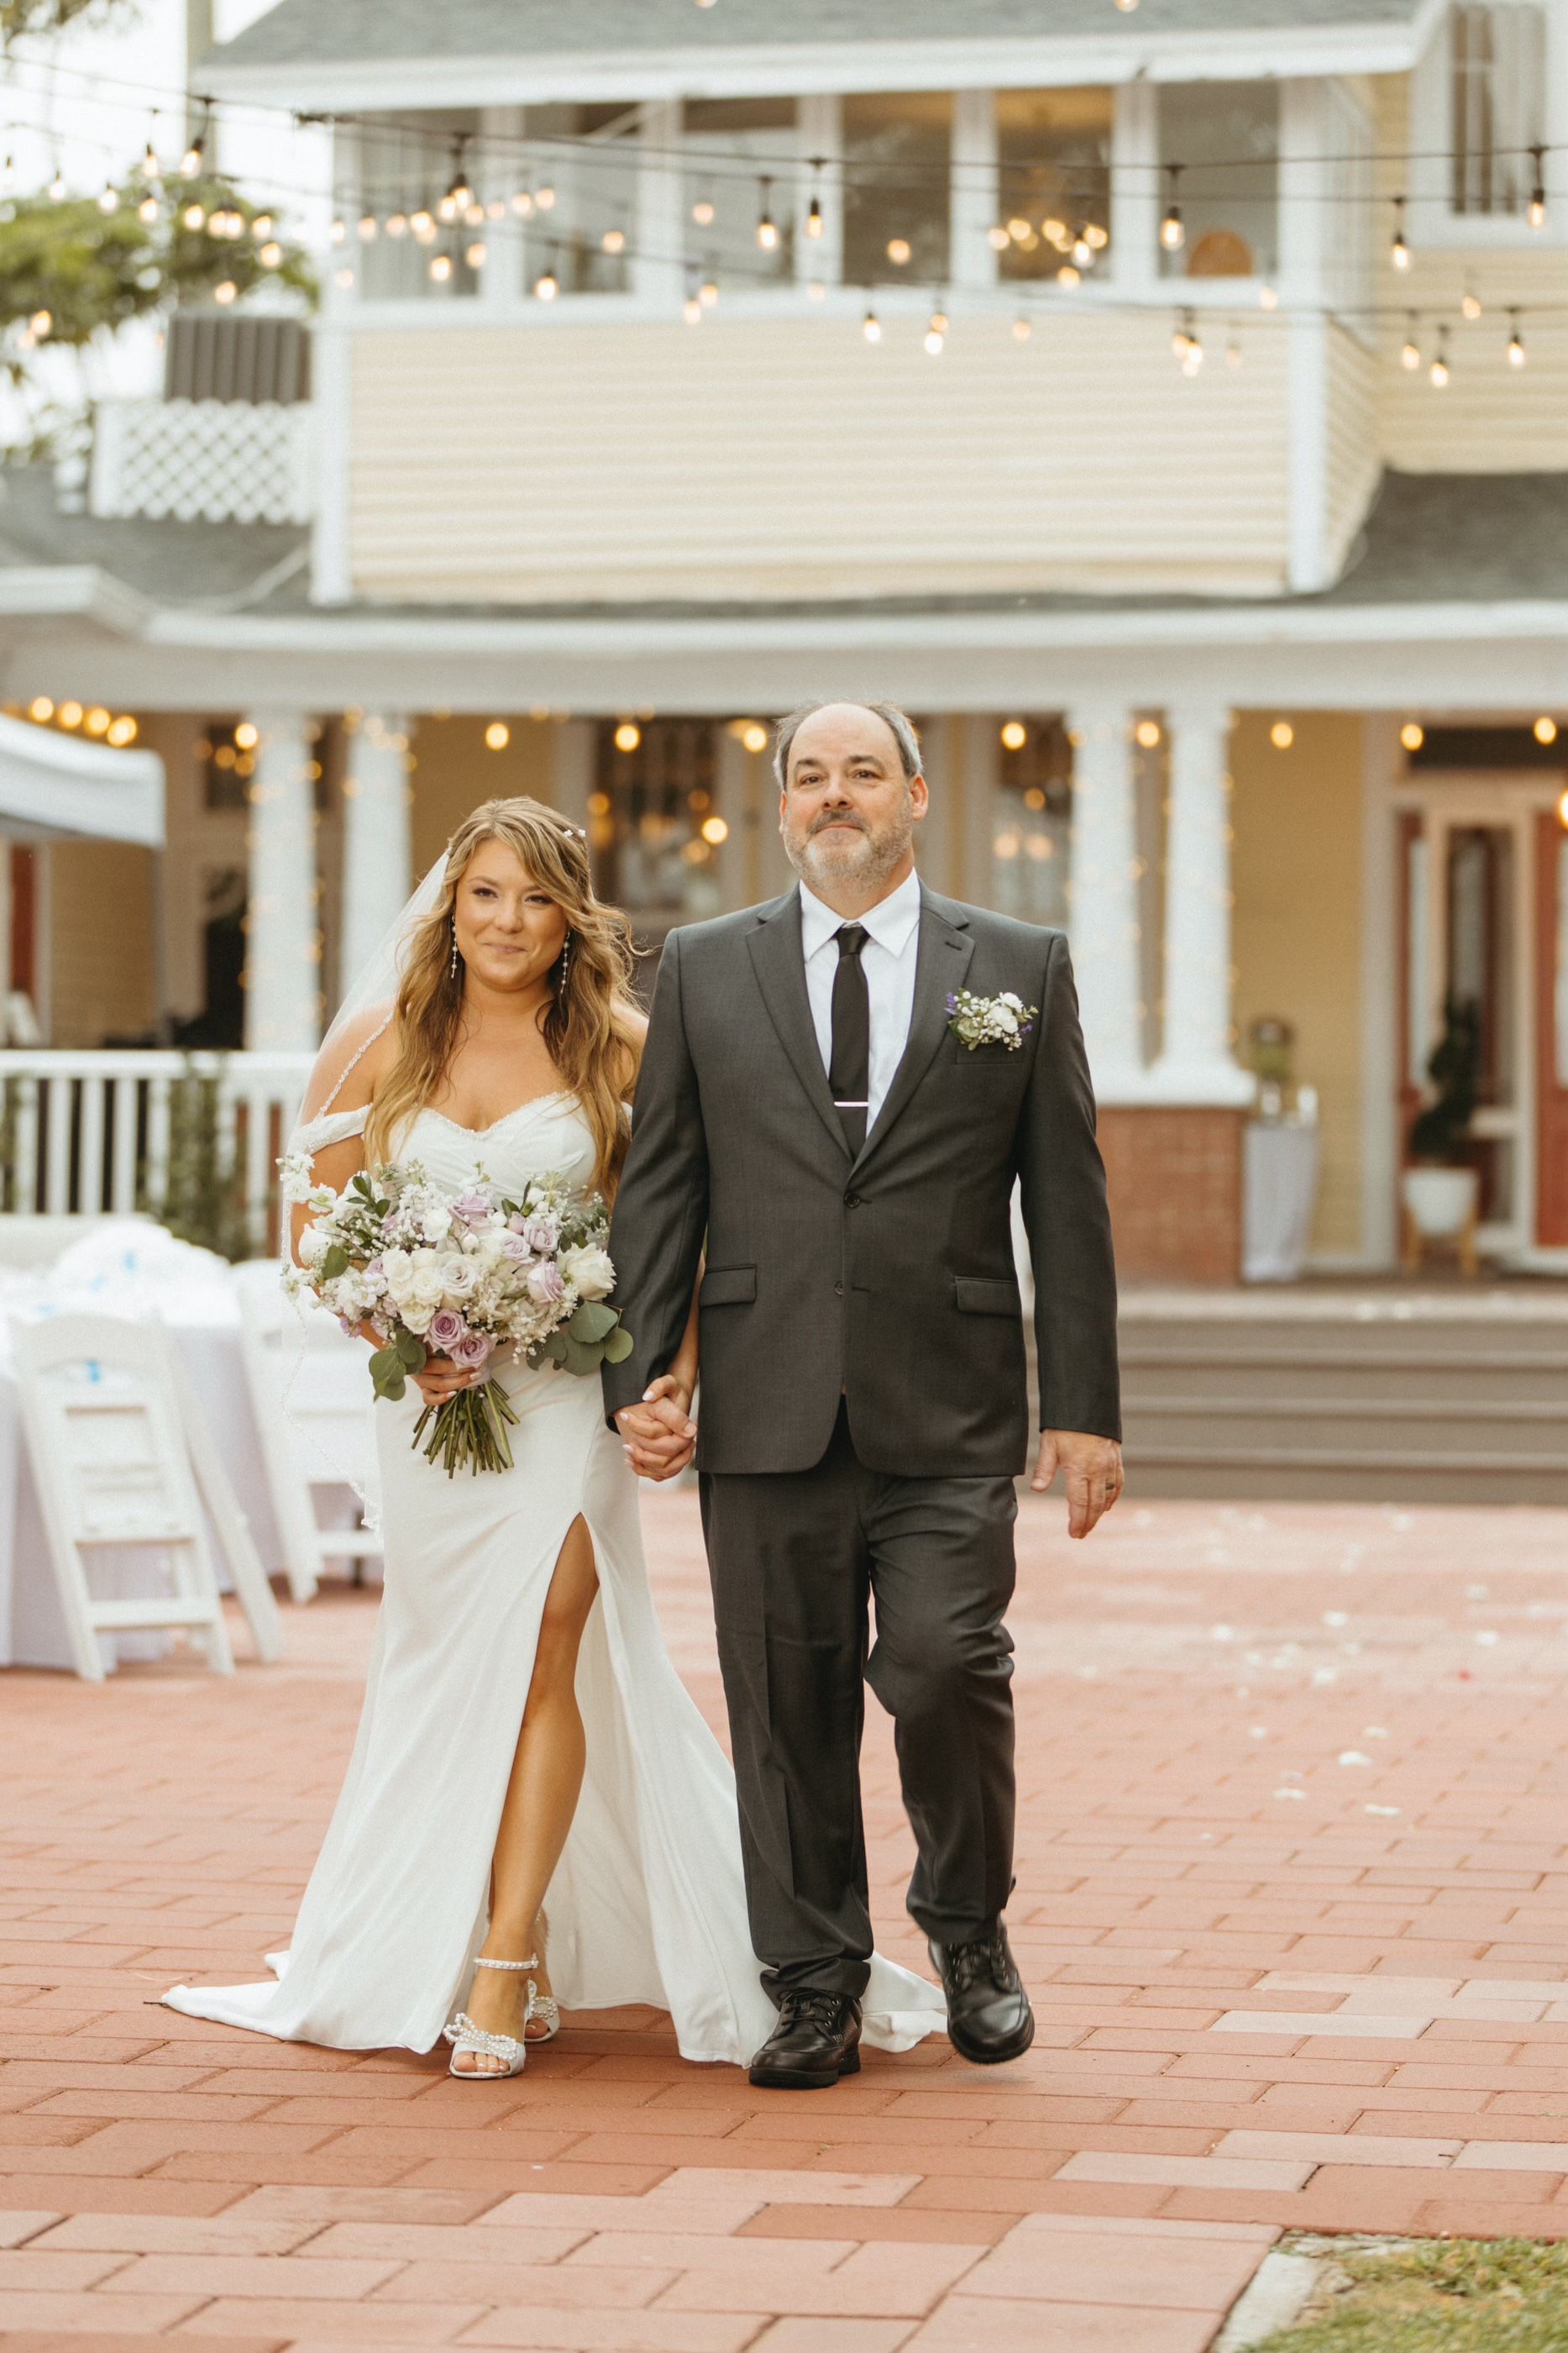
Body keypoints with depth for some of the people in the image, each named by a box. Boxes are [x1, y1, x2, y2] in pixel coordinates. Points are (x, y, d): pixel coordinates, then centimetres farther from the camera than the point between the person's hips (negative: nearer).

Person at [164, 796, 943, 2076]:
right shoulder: (389, 1046, 5)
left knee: (537, 1657, -12)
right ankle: (488, 1954, 25)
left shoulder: (616, 1051, -1)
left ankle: (504, 1970, -9)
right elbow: (319, 1223, 9)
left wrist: (678, 1372, -14)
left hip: (567, 1388, -3)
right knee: (450, 1672, 10)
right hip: (431, 1396, 3)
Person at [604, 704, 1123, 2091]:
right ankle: (816, 1988, 16)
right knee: (789, 1704, 4)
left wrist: (1084, 1405, 0)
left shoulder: (1022, 969, 8)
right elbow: (658, 1186, 9)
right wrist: (640, 1373, -1)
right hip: (767, 1405, 2)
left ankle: (967, 1922, 14)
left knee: (947, 1668, -13)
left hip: (948, 1415, -1)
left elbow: (1068, 1200, 5)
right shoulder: (705, 970, 11)